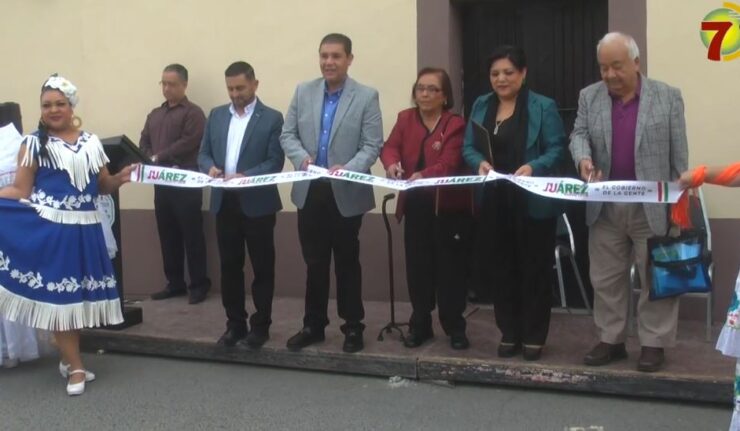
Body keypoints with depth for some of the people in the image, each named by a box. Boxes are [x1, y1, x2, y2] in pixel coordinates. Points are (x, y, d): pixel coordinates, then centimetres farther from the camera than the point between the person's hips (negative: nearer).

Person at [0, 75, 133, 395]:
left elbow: (103, 186, 15)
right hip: (48, 229, -4)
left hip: (84, 230, 4)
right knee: (58, 296, 0)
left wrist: (121, 178, -4)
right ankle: (76, 366, 10)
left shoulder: (91, 142, 10)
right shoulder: (34, 144, 0)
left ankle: (67, 359, 29)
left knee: (79, 296, 11)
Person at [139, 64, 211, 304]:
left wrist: (159, 157, -12)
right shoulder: (154, 114, 18)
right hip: (161, 182, 7)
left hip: (186, 182, -6)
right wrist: (150, 159, -9)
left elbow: (188, 143, -15)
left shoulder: (193, 113, -4)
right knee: (167, 235, 10)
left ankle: (199, 284, 5)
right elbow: (144, 143, 12)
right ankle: (174, 283, 18)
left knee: (192, 234, -2)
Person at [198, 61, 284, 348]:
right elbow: (203, 153, 12)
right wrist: (210, 167, -10)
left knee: (262, 267, 5)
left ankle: (260, 325, 16)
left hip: (258, 203, -4)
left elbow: (275, 162, -10)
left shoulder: (272, 118, -3)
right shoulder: (216, 115, 11)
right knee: (229, 266, 10)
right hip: (224, 202, 4)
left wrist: (245, 175, -23)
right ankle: (235, 324, 22)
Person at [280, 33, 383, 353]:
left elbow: (372, 146, -9)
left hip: (347, 194, -3)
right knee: (314, 263, 12)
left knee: (346, 263, 9)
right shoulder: (303, 92, 6)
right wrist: (302, 157, -15)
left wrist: (347, 168, -26)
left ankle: (353, 327, 22)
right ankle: (313, 325, 26)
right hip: (309, 192, 3)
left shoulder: (367, 96, -4)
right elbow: (287, 134, 5)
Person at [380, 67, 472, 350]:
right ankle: (420, 325, 20)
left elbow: (449, 163, -19)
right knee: (417, 266, 8)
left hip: (449, 206, -4)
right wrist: (392, 163, -24)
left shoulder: (455, 124, -7)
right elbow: (390, 147, -1)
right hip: (415, 205, 4)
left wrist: (423, 175, -37)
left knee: (449, 266, 3)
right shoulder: (405, 118, 8)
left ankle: (455, 327, 14)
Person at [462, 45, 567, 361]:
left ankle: (534, 337, 17)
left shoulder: (543, 107, -4)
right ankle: (509, 334, 23)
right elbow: (468, 147, 8)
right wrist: (480, 163, -14)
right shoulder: (481, 106, 11)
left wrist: (533, 167, -25)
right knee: (501, 268, 10)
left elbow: (556, 149, -7)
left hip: (533, 202, -4)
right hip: (493, 202, 4)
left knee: (534, 268, 5)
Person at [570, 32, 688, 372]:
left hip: (652, 206, -3)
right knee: (606, 279, 9)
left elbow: (679, 154, -1)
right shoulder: (589, 97, 6)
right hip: (604, 207, 3)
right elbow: (578, 134, 2)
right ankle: (610, 339, 21)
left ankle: (654, 343, 15)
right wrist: (584, 159, -20)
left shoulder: (668, 97, -2)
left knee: (656, 278, 4)